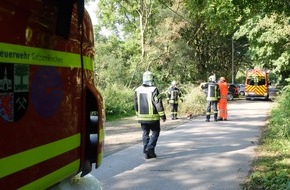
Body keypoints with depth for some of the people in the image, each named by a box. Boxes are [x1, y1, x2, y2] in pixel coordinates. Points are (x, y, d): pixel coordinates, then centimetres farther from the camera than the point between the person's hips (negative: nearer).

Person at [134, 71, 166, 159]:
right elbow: (158, 103, -14)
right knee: (155, 132, 10)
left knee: (145, 133, 13)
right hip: (153, 117, -5)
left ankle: (146, 152, 12)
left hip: (142, 116, 5)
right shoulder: (154, 90, -14)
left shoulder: (137, 90, 4)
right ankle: (150, 149, -2)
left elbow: (135, 104, 11)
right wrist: (162, 115, -6)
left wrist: (138, 114, 23)